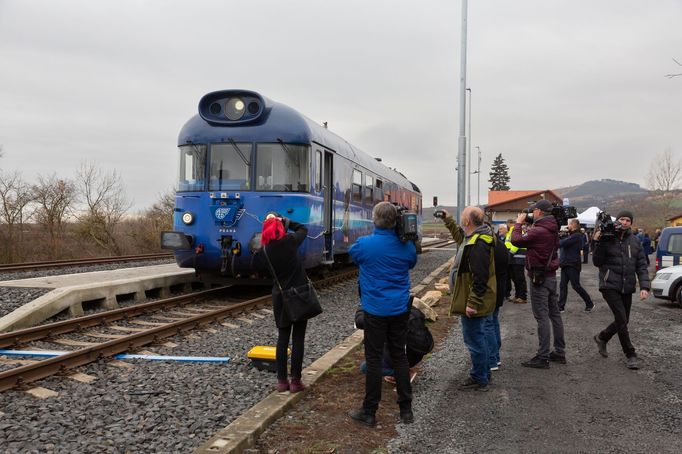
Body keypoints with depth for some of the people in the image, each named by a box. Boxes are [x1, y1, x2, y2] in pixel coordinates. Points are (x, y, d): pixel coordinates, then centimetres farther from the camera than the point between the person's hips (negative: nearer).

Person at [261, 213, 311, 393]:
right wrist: (284, 221, 7)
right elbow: (303, 229, 6)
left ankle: (282, 380, 13)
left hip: (280, 296, 4)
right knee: (298, 338, 3)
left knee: (282, 337, 10)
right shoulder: (290, 240, -12)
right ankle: (295, 381, 6)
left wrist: (270, 221, 8)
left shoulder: (267, 247, -2)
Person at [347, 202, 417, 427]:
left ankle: (369, 413, 12)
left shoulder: (364, 244, -15)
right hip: (400, 310, 4)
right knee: (399, 356, 13)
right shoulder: (407, 246, -4)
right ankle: (406, 410, 20)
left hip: (375, 310, -4)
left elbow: (351, 253, 8)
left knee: (374, 359, 3)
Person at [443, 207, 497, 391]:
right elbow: (460, 237, 33)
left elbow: (479, 278, -28)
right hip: (479, 301, 11)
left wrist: (472, 303, -26)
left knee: (474, 339, 1)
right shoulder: (473, 237, 7)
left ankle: (479, 379, 14)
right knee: (479, 337, 22)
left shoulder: (477, 245, -26)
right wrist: (448, 220, 36)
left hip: (474, 302, -11)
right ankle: (484, 374, 36)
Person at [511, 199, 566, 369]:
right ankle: (559, 352, 23)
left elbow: (516, 240, -16)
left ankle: (542, 357, -2)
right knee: (554, 314, 14)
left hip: (539, 278, -9)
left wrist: (519, 223, -3)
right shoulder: (553, 229, 7)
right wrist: (531, 225, 10)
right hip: (551, 276, 9)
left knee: (542, 317, -6)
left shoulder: (538, 231, -22)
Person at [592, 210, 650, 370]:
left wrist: (644, 286, -7)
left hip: (627, 288, 5)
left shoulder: (635, 241, 6)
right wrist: (597, 243, -18)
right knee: (622, 319, -10)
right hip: (610, 286, -5)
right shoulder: (606, 238, -5)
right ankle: (631, 355, 3)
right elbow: (597, 262, -4)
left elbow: (641, 266, 5)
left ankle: (601, 338, 38)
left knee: (623, 321, 12)